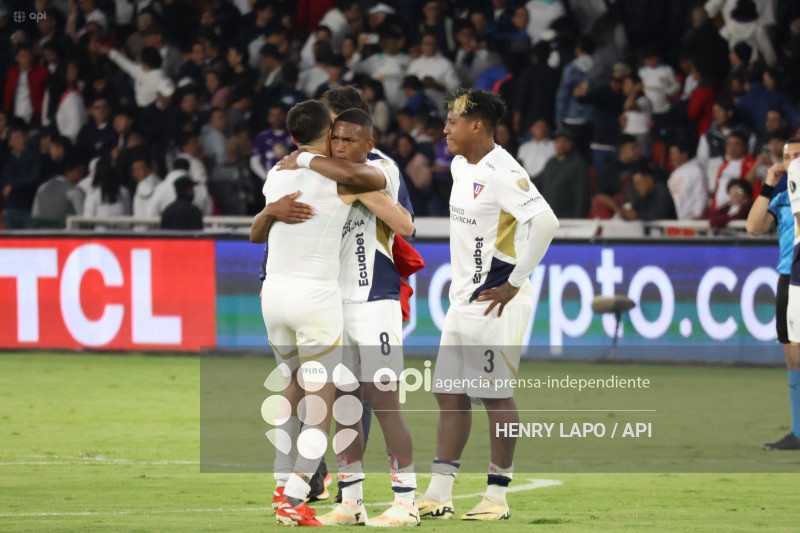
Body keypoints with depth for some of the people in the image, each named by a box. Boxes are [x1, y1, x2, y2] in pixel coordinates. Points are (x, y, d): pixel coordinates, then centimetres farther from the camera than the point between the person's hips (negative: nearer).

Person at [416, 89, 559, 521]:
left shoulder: (502, 172, -18)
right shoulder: (461, 166, 12)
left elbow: (545, 222, -28)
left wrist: (514, 283, -22)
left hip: (495, 302, -9)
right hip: (462, 301, 10)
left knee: (495, 396, -4)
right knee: (449, 394, 8)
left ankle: (497, 495, 3)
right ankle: (438, 494, 12)